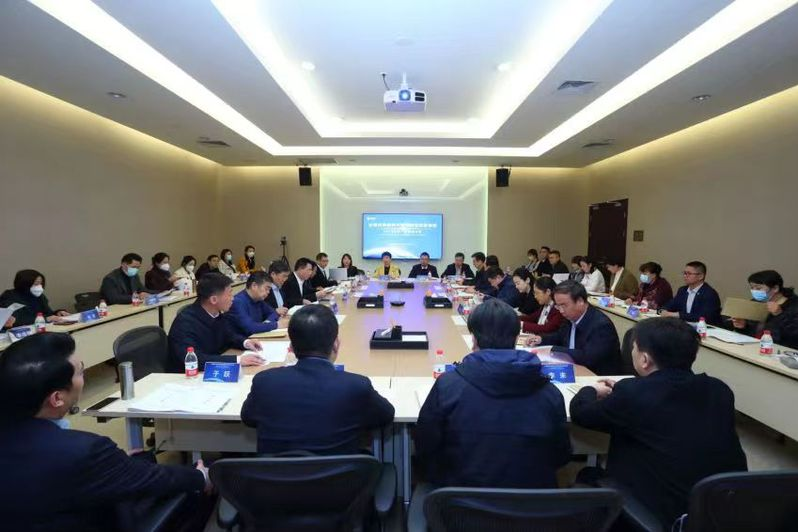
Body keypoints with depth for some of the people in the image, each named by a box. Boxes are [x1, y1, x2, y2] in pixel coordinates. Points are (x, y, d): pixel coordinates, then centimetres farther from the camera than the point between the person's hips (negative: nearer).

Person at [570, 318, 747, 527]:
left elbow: (579, 412, -5)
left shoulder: (634, 393, -22)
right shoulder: (719, 391, -4)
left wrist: (592, 390, 16)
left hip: (662, 517, -6)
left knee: (588, 478, 19)